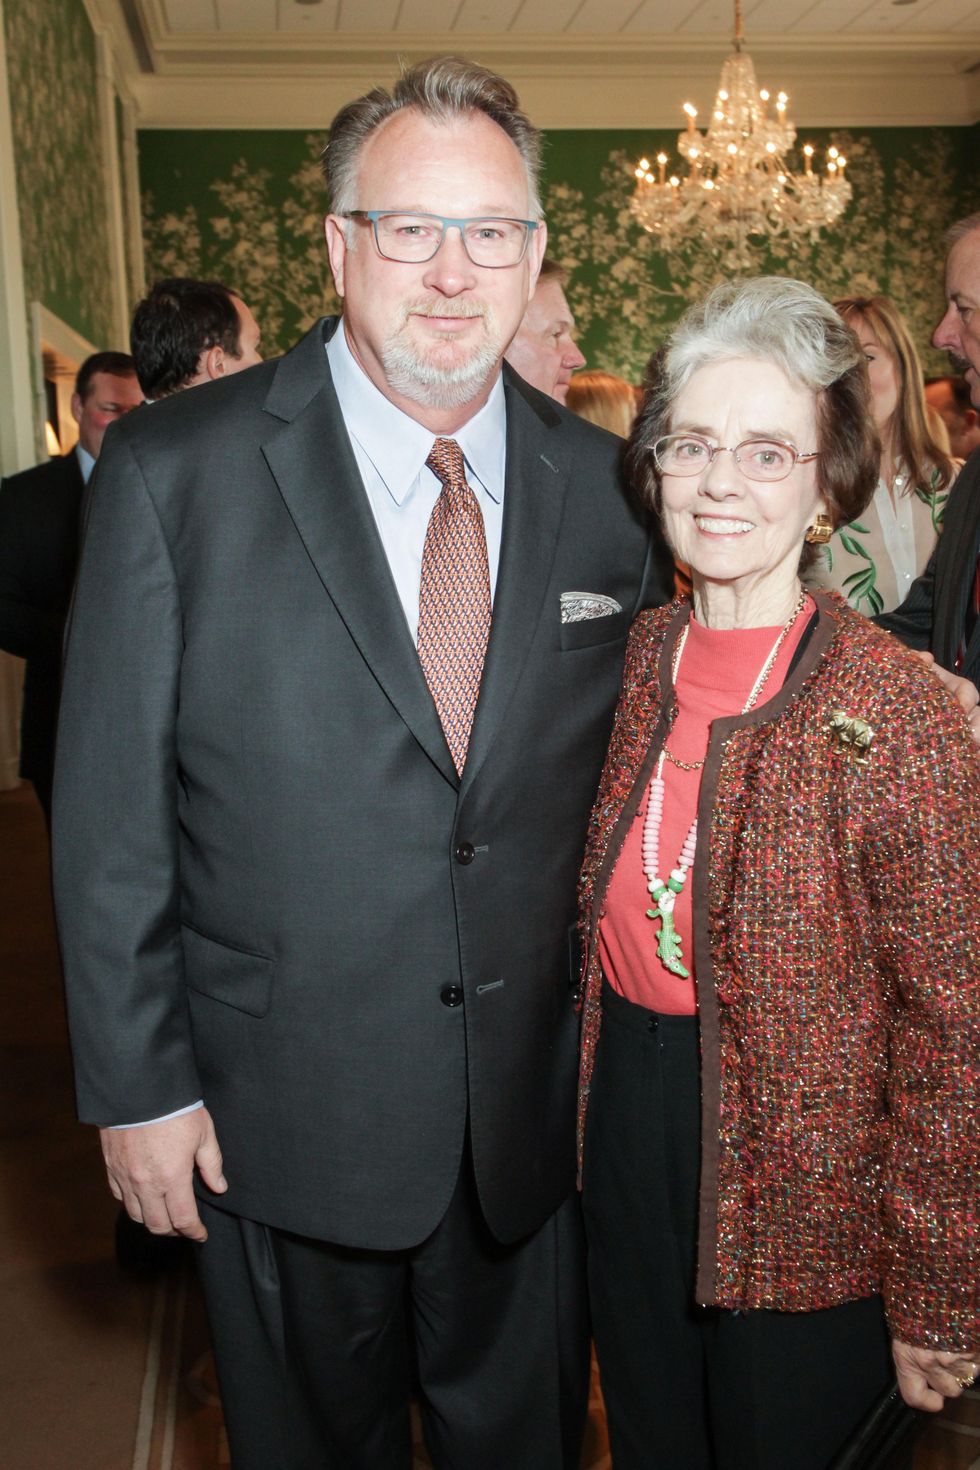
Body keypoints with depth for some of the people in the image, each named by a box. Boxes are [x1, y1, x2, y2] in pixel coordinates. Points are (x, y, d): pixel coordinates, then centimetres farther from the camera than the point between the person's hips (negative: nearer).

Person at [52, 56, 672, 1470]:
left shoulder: (607, 488, -2)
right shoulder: (174, 472, -12)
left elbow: (624, 777, 7)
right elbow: (110, 812, -9)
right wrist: (137, 1086, -8)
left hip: (532, 1105, 3)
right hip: (280, 1117, -2)